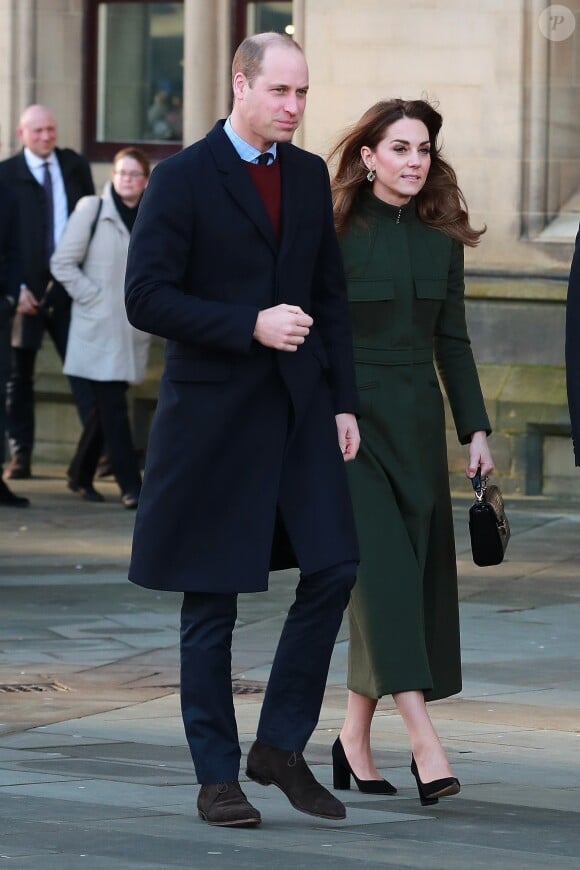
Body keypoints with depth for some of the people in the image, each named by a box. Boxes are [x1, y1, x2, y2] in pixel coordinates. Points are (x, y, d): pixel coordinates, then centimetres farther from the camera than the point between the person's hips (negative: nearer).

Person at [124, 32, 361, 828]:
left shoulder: (310, 175, 10)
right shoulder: (181, 180, -7)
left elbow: (331, 295, 14)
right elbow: (147, 298, -13)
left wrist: (343, 402, 8)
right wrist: (251, 327, -21)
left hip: (300, 409, 5)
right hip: (214, 413, -5)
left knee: (333, 568, -4)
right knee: (211, 602, 2)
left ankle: (282, 747, 11)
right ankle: (217, 777, 10)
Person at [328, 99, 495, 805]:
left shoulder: (440, 238, 8)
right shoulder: (334, 231, -7)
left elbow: (451, 340, 13)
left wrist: (475, 428, 8)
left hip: (416, 424, 6)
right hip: (348, 421, -6)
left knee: (418, 572, 4)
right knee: (381, 567, -13)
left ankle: (354, 736, 14)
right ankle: (422, 738, -19)